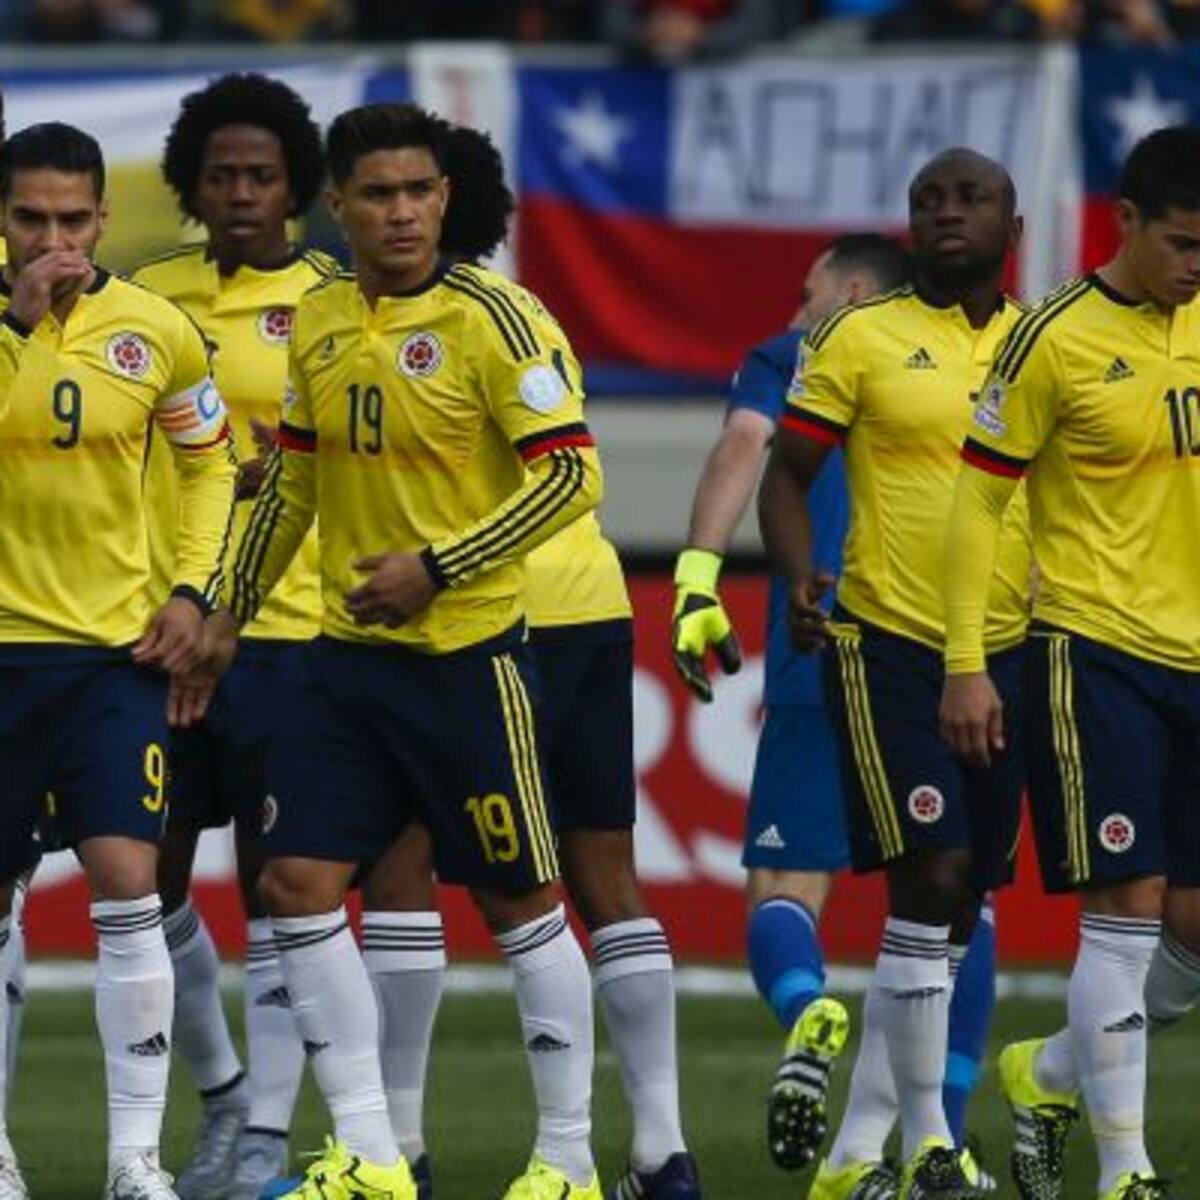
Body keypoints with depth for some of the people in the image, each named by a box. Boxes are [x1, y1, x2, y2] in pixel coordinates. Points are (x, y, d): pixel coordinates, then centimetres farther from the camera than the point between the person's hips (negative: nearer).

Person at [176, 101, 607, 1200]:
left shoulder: (495, 318, -12)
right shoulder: (318, 324, 7)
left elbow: (572, 475, -18)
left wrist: (436, 569, -21)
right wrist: (229, 620, 19)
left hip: (467, 652, -6)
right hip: (347, 654, 6)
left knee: (519, 902, 2)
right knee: (298, 884, -1)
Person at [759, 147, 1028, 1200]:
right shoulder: (862, 339, -1)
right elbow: (788, 474, 1)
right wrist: (798, 577, -17)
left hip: (1007, 651, 5)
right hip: (888, 642, -5)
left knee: (959, 902, 7)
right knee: (930, 874, -15)